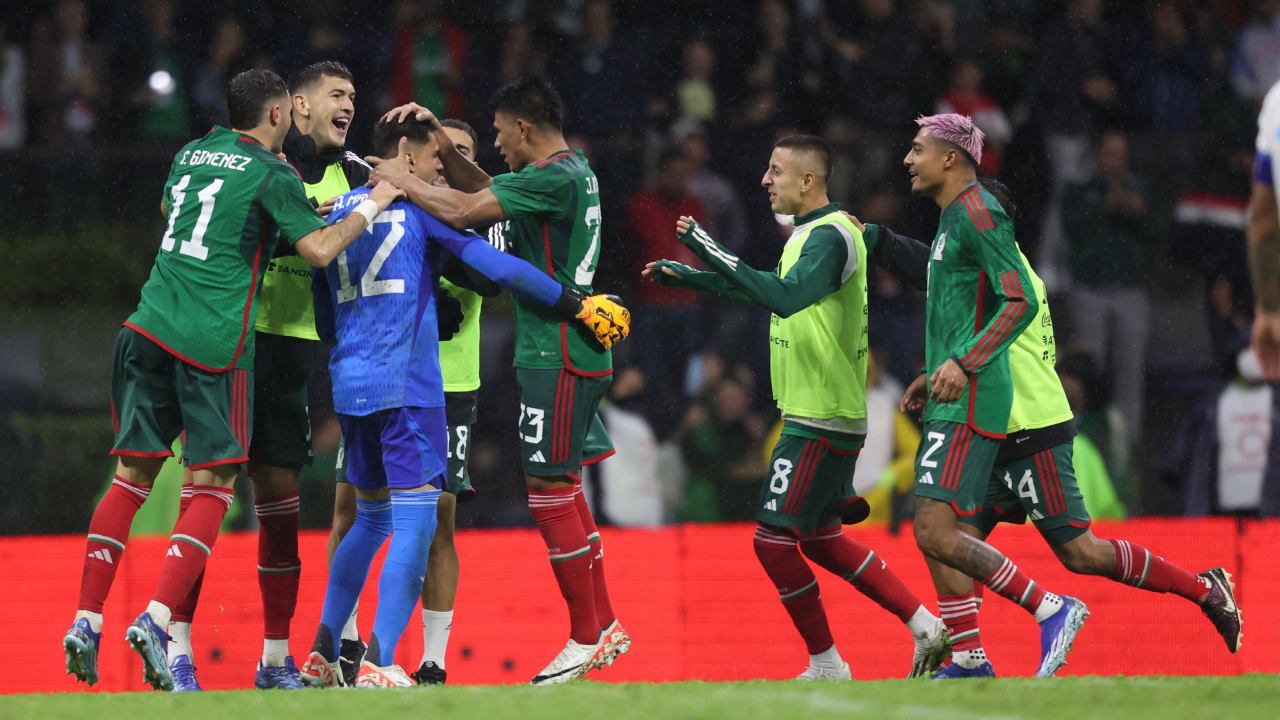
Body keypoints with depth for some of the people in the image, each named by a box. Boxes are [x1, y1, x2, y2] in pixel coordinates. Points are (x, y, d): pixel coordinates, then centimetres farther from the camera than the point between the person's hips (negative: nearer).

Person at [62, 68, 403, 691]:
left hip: (148, 331, 6)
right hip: (213, 344, -6)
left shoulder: (192, 153, 17)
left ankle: (87, 621, 4)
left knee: (133, 476, 11)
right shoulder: (271, 174, -3)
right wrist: (370, 206, 2)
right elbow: (319, 249, -11)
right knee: (212, 486, 0)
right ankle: (155, 621, -15)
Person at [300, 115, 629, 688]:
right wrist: (579, 306, -2)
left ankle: (322, 656, 21)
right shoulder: (418, 205, -2)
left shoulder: (337, 209, 15)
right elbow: (498, 268, -7)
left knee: (371, 518, 20)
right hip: (406, 384, -7)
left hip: (350, 384, 7)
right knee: (415, 522, -7)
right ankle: (379, 664, -17)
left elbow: (323, 318, 21)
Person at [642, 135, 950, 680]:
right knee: (820, 540, 15)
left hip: (822, 422, -10)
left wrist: (711, 251, -33)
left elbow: (786, 297, -33)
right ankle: (924, 626, 17)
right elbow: (768, 289, 32)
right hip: (814, 414, 10)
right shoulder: (808, 233, 15)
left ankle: (826, 664, 1)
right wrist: (686, 276, 29)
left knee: (773, 538, -7)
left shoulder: (831, 236, -16)